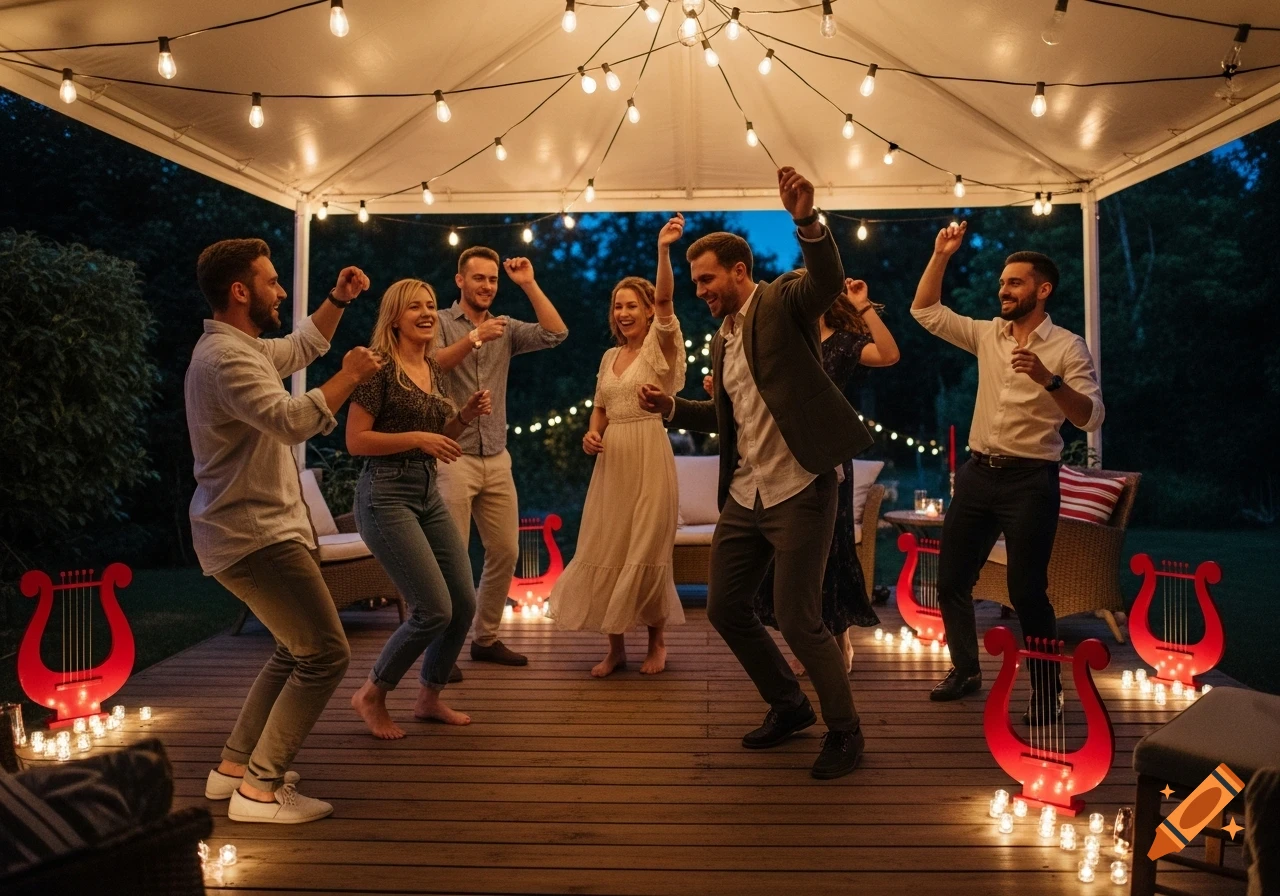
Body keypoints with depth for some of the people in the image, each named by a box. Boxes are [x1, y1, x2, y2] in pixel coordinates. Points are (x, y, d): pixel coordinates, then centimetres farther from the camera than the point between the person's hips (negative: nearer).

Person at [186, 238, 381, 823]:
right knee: (325, 653, -9)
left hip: (255, 530, 11)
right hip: (254, 536, -11)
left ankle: (235, 765, 27)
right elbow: (292, 421, -32)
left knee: (296, 648, 20)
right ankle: (259, 789, -1)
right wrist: (349, 377, -19)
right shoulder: (226, 358, -20)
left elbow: (301, 348, 31)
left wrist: (339, 300, 20)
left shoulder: (242, 347, 14)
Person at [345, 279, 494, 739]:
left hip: (429, 494, 8)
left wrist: (465, 416, 5)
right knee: (435, 609, -11)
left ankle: (429, 697, 27)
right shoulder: (380, 366, -10)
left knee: (464, 603, 6)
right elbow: (355, 441, -13)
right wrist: (416, 438, -20)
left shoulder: (433, 368, 13)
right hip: (387, 495, -8)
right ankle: (371, 695, 13)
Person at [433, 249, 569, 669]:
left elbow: (555, 333, 0)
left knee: (505, 551, 9)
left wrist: (529, 284, -1)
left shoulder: (506, 328, 13)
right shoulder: (440, 322, 1)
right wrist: (475, 337, -24)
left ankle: (486, 638, 23)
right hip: (453, 457, -5)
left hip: (497, 459, 5)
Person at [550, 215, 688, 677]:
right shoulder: (610, 356, 14)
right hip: (611, 459, 6)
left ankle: (656, 641, 19)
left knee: (646, 550, 0)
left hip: (649, 457, -6)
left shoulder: (660, 346, -4)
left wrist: (663, 249, -33)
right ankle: (616, 646, 19)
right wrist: (591, 435, -1)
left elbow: (665, 300, -21)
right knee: (605, 550, 6)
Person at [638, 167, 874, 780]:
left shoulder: (783, 301, -6)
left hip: (799, 491, -8)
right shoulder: (722, 339, 15)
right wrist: (671, 407, 9)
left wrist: (807, 221, -44)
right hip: (744, 494, 9)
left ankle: (845, 731, 19)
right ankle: (788, 706, 34)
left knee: (797, 620, -5)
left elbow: (828, 281, -28)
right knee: (725, 607, 13)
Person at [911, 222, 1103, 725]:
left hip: (1029, 480, -5)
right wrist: (941, 255, 0)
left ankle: (1047, 693, 13)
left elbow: (1091, 418, -13)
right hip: (977, 474, 6)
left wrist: (1049, 380, -29)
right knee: (951, 580, 10)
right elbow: (924, 311, 8)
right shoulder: (987, 335, 8)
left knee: (1026, 591, -4)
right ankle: (966, 670, 28)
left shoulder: (1067, 347, -6)